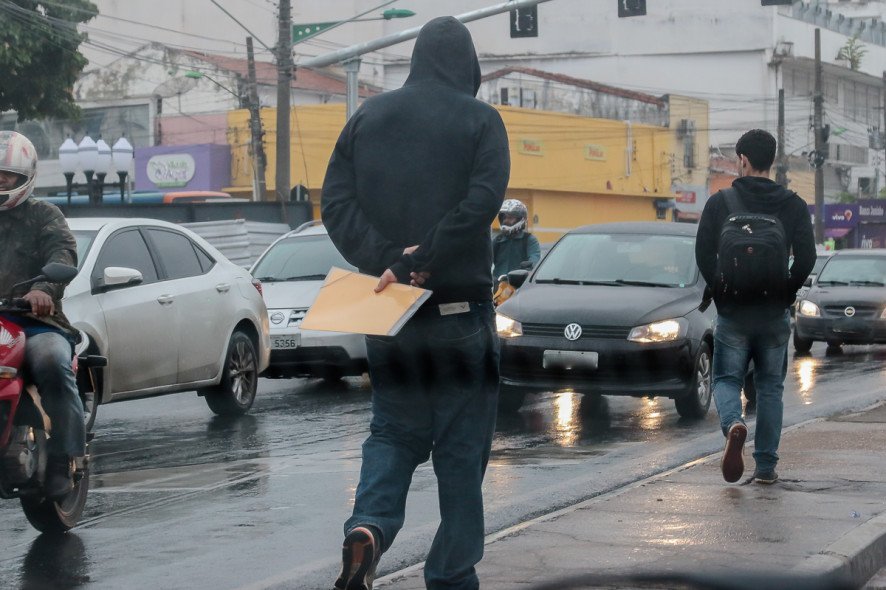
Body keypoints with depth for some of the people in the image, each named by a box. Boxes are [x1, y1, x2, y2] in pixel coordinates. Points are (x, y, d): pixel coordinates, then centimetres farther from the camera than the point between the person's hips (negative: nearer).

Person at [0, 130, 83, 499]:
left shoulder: (43, 216, 12)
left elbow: (63, 255, -7)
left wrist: (44, 289, -30)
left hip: (37, 322, -3)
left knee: (51, 362, -35)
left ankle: (62, 460, -32)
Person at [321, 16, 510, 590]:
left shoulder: (369, 116, 8)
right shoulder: (480, 120, -4)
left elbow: (336, 202, -2)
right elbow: (482, 202, -19)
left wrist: (385, 259, -11)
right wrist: (424, 261, -17)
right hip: (459, 307, -3)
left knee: (393, 430, 14)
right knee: (462, 445, 7)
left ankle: (369, 527, -11)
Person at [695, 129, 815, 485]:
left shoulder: (720, 202, -5)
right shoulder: (793, 205, -1)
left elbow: (703, 255, -8)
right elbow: (806, 258, -7)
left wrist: (720, 292, 5)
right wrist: (786, 293, 6)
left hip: (732, 312, -1)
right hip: (775, 315, 2)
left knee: (727, 379, 10)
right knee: (770, 387, 13)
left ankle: (734, 424, -22)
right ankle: (766, 466, 11)